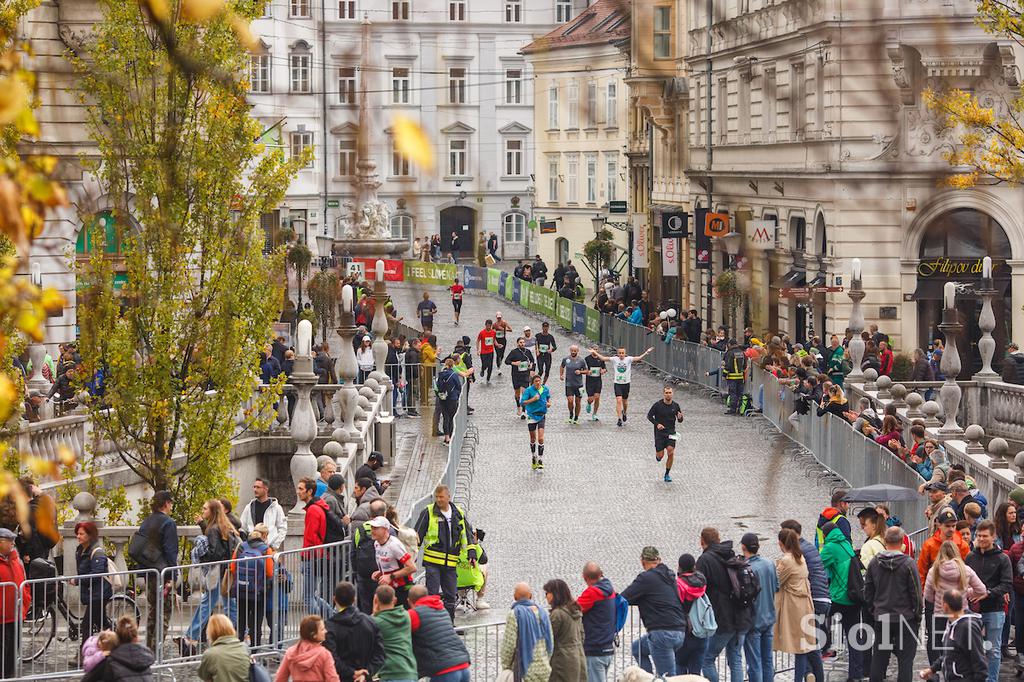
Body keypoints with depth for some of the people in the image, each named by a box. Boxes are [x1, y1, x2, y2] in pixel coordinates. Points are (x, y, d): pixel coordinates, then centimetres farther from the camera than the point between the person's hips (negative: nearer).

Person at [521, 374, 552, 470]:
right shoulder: (529, 390, -11)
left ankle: (540, 461, -6)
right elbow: (523, 402, -17)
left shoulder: (545, 389, 0)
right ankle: (533, 458, 32)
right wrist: (533, 399, -26)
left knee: (540, 439, -10)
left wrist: (549, 403, 2)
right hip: (531, 416, -1)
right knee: (533, 439, 11)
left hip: (541, 415, 1)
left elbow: (548, 397, 21)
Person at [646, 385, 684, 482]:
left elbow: (680, 420, 9)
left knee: (671, 452, -14)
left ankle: (667, 474, 2)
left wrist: (680, 418, -15)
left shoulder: (675, 405, 1)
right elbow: (649, 416, -1)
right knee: (660, 456, -3)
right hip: (659, 433, -1)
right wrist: (657, 424, -16)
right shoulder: (657, 405, -7)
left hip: (671, 433, 1)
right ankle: (657, 454, 37)